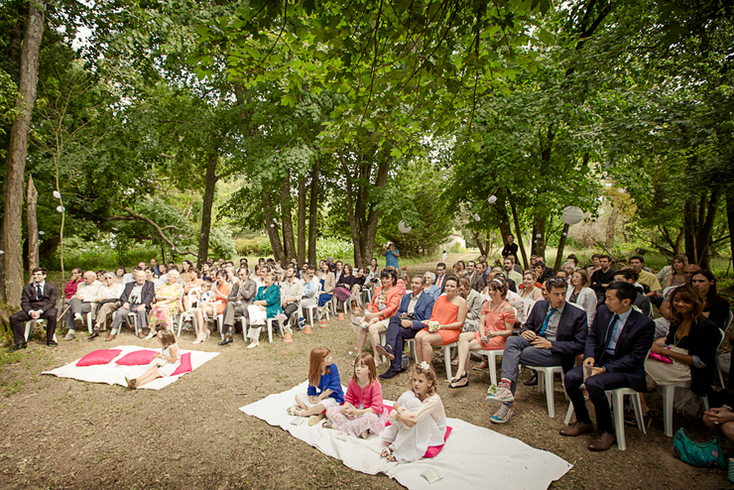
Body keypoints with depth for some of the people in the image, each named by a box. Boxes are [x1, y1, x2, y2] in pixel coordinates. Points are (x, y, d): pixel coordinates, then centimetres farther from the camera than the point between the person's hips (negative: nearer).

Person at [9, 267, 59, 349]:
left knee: (52, 315, -38)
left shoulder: (52, 287, 9)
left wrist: (40, 311, -18)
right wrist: (31, 312, -15)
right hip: (31, 310, 4)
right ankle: (20, 342, -9)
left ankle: (50, 340, -22)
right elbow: (24, 303, 8)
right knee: (13, 317, -21)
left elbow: (52, 303, -1)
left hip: (46, 309, -4)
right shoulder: (27, 288, 17)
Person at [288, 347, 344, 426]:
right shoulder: (314, 372, -4)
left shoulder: (332, 368, -15)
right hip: (319, 396, 6)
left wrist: (320, 397, -14)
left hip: (333, 397, -5)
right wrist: (311, 401, -12)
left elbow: (334, 387, -18)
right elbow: (311, 388, 3)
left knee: (321, 406, -36)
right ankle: (319, 413, -25)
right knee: (298, 397, -5)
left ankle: (300, 413, -10)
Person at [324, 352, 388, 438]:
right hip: (355, 410, 5)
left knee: (370, 418, -43)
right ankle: (360, 431, -23)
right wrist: (345, 407, -16)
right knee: (330, 411, -10)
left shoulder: (374, 384, -19)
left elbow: (376, 408, -23)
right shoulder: (352, 381, -3)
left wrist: (358, 412, -28)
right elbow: (349, 399, 8)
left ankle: (336, 426, -24)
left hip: (370, 412, -5)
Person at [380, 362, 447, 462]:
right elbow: (391, 416, -18)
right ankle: (395, 441, -12)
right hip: (418, 429, 5)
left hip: (433, 433, -5)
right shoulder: (411, 394, -12)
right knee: (405, 397, -19)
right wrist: (399, 416, -41)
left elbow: (413, 419, -37)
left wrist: (397, 407, -22)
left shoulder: (434, 399, -28)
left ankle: (401, 450, -18)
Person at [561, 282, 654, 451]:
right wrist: (589, 356, -9)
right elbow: (591, 337, 10)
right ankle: (584, 422, 6)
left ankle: (607, 431, -6)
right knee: (570, 377, -18)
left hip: (625, 369, -6)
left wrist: (606, 368, -23)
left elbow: (635, 356, -15)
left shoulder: (645, 324, -15)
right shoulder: (602, 311, 1)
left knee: (593, 383, -31)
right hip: (599, 360, 6)